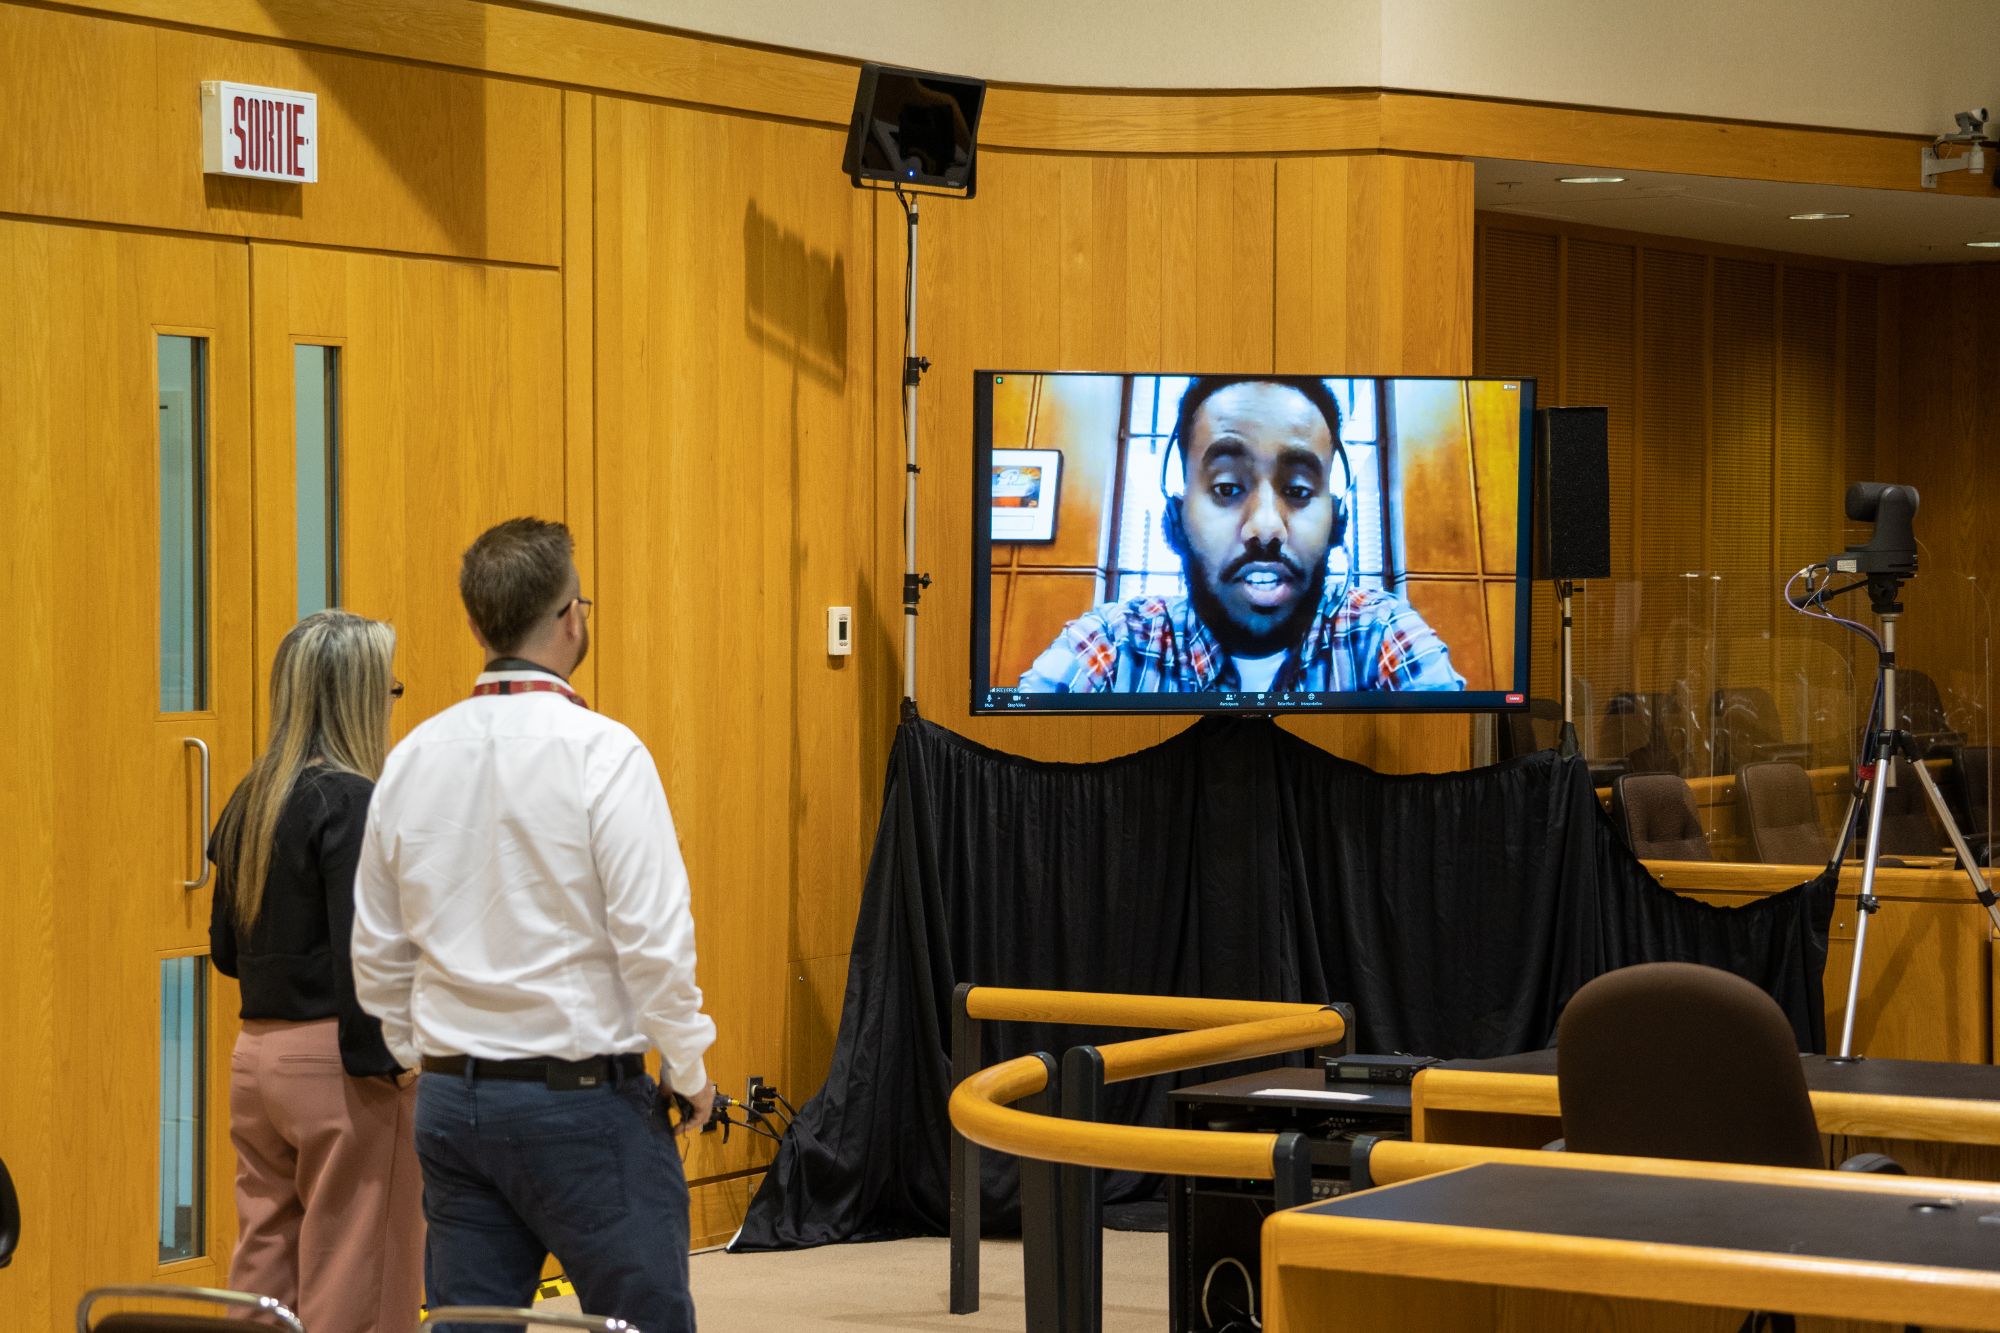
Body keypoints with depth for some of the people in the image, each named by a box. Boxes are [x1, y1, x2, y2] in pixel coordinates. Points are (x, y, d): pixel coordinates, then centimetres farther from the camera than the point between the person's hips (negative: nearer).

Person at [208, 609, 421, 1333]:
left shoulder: (250, 804, 10)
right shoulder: (353, 804, -14)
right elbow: (363, 952, -19)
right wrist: (382, 1063, -15)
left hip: (256, 1054, 8)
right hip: (333, 1059, -8)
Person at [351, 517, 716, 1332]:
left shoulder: (412, 759, 5)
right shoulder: (599, 752, -12)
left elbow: (377, 954, 12)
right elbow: (654, 936, -15)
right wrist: (689, 1069, -1)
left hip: (452, 1100, 6)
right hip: (581, 1093, -6)